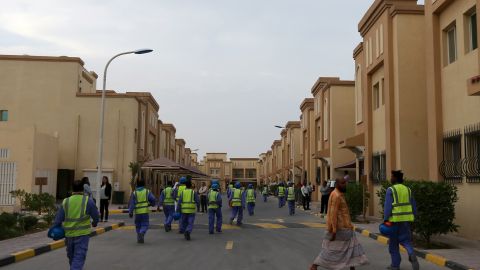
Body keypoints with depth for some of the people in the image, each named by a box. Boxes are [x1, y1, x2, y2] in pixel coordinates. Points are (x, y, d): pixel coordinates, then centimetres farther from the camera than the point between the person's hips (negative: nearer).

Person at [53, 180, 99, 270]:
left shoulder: (65, 202, 1)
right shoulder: (88, 201, -7)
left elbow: (58, 218, 1)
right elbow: (95, 215, 1)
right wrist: (95, 222, 21)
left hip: (69, 234, 4)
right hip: (82, 234, -3)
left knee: (71, 256, 22)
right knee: (79, 257, -3)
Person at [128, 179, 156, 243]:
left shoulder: (134, 193, 2)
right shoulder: (147, 192, 0)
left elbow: (131, 203, -3)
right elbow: (153, 199, -8)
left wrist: (130, 212, -2)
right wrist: (152, 204, 14)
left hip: (137, 212, 1)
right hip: (145, 211, -1)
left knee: (138, 225, 15)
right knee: (145, 225, 3)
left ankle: (139, 238, 16)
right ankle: (142, 233, -26)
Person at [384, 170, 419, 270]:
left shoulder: (391, 190, -9)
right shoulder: (407, 189, 9)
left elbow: (388, 206, -16)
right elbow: (413, 206, 12)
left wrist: (386, 220, -13)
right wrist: (412, 218, 20)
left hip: (394, 219, -4)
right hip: (405, 219, 4)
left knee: (393, 243, 9)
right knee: (405, 240, 9)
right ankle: (411, 254, -21)